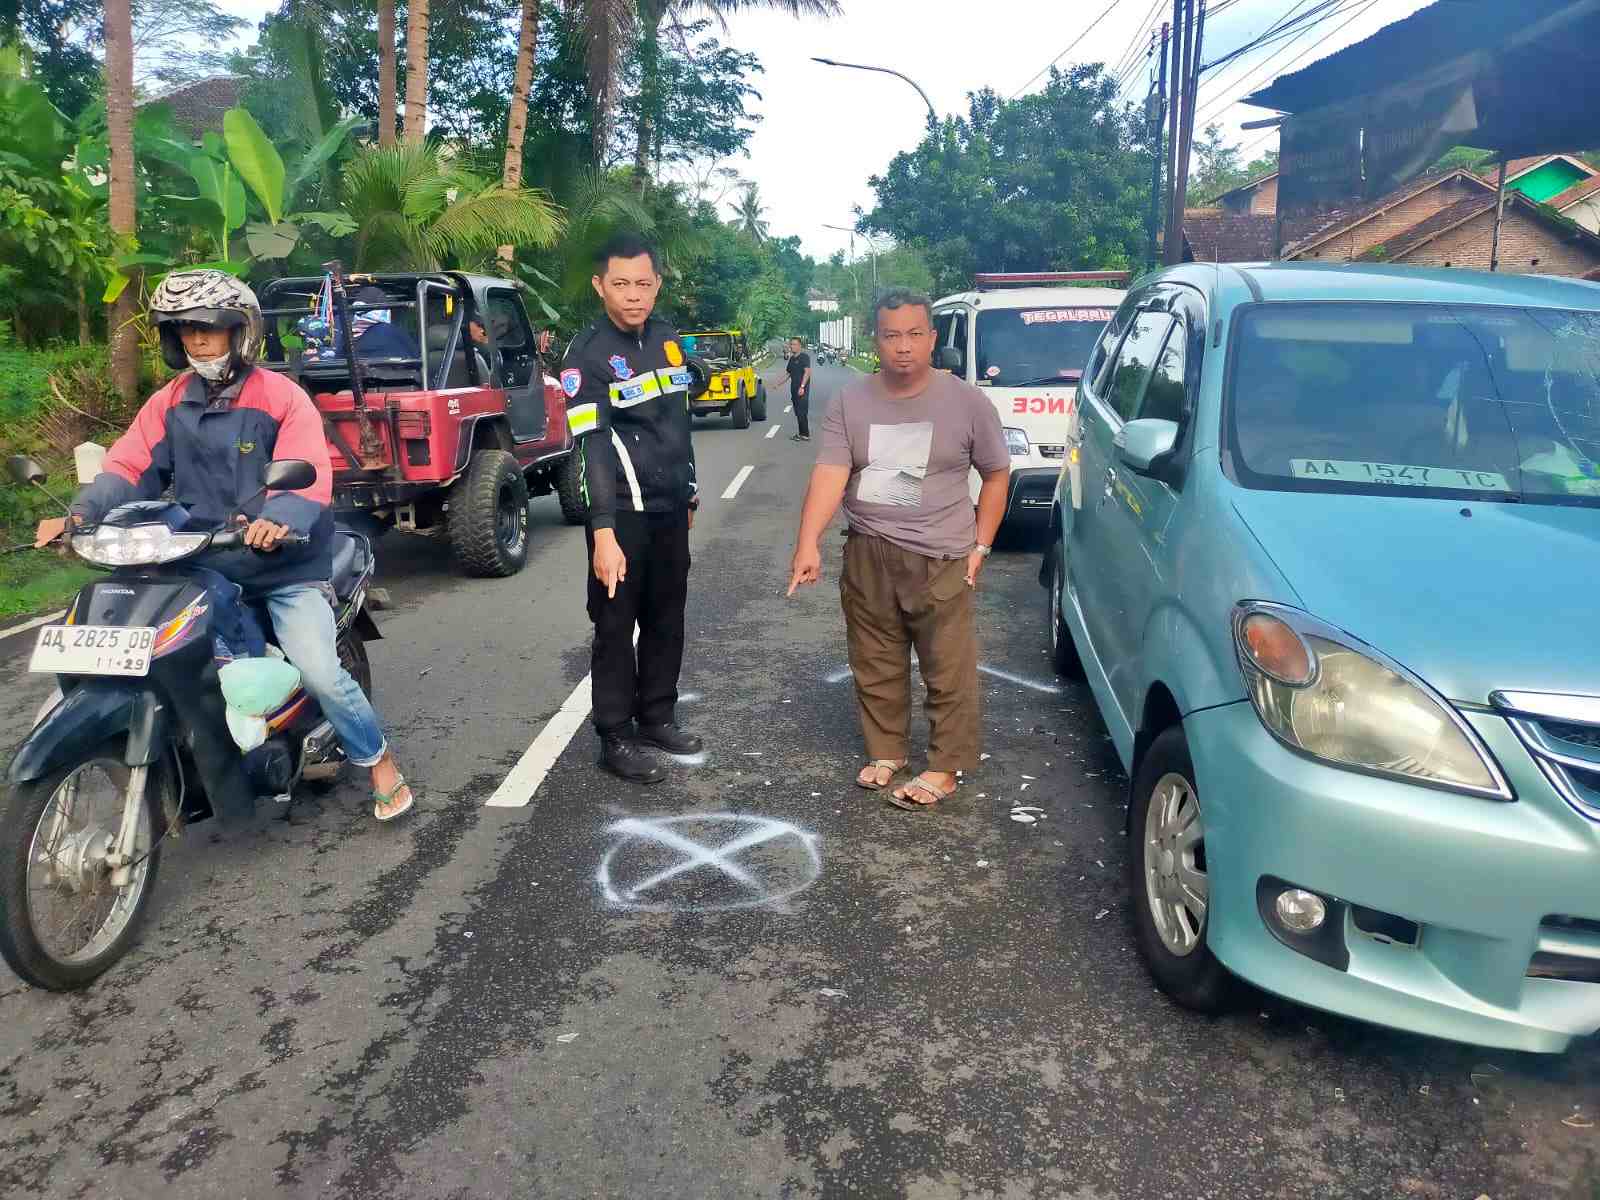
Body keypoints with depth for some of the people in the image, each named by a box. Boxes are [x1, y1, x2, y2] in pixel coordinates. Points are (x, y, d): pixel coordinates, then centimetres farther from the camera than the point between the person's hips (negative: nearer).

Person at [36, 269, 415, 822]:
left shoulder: (281, 397, -7)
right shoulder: (169, 403, 9)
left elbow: (309, 474, -20)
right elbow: (130, 466, 2)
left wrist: (277, 520, -39)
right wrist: (80, 514, -16)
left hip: (283, 566, -5)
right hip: (200, 566, 5)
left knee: (320, 672, -18)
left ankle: (379, 760, 5)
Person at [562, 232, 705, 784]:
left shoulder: (668, 339, 8)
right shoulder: (587, 354, -13)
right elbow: (592, 446, -21)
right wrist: (604, 533, -28)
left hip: (670, 509, 7)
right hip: (623, 513, -6)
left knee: (667, 620, 13)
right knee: (615, 626, 2)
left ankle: (657, 717, 27)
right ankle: (615, 739, 11)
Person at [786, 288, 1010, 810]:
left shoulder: (967, 402, -4)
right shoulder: (850, 402, 0)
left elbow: (996, 474, 5)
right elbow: (829, 473, -11)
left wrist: (980, 546, -1)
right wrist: (808, 543, -25)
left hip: (941, 560, -3)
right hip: (867, 556, 3)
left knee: (948, 672, 1)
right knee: (876, 667, 14)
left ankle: (944, 768, 15)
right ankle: (887, 752, 32)